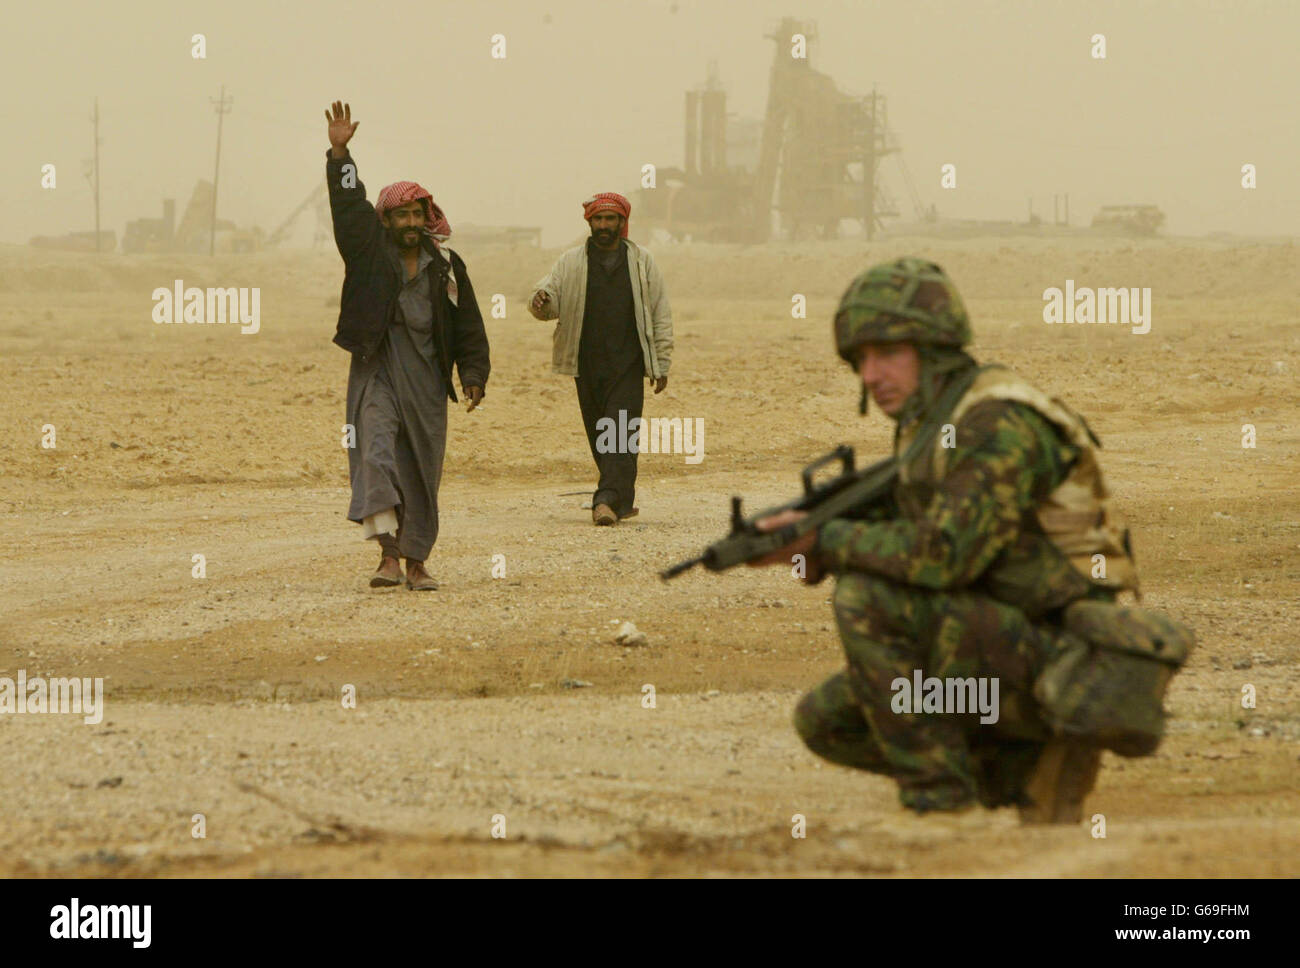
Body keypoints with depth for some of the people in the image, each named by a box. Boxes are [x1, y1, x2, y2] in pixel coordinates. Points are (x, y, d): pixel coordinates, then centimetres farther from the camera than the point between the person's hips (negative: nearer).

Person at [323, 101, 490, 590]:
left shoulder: (446, 266, 10)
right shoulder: (369, 252, 5)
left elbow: (468, 327, 12)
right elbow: (349, 206, -7)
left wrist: (473, 375, 3)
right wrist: (340, 155, -18)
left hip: (426, 379, 2)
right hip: (376, 372, -2)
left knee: (422, 469, 5)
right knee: (376, 453, -19)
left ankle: (416, 561, 14)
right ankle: (387, 553, -25)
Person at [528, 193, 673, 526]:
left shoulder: (642, 262, 8)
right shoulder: (571, 263, 9)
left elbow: (661, 314, 10)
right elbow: (550, 293, 1)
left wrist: (661, 363, 5)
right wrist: (541, 301, -25)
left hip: (628, 364, -2)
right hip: (588, 364, 2)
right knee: (599, 435, 5)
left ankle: (608, 500, -22)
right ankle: (623, 499, 18)